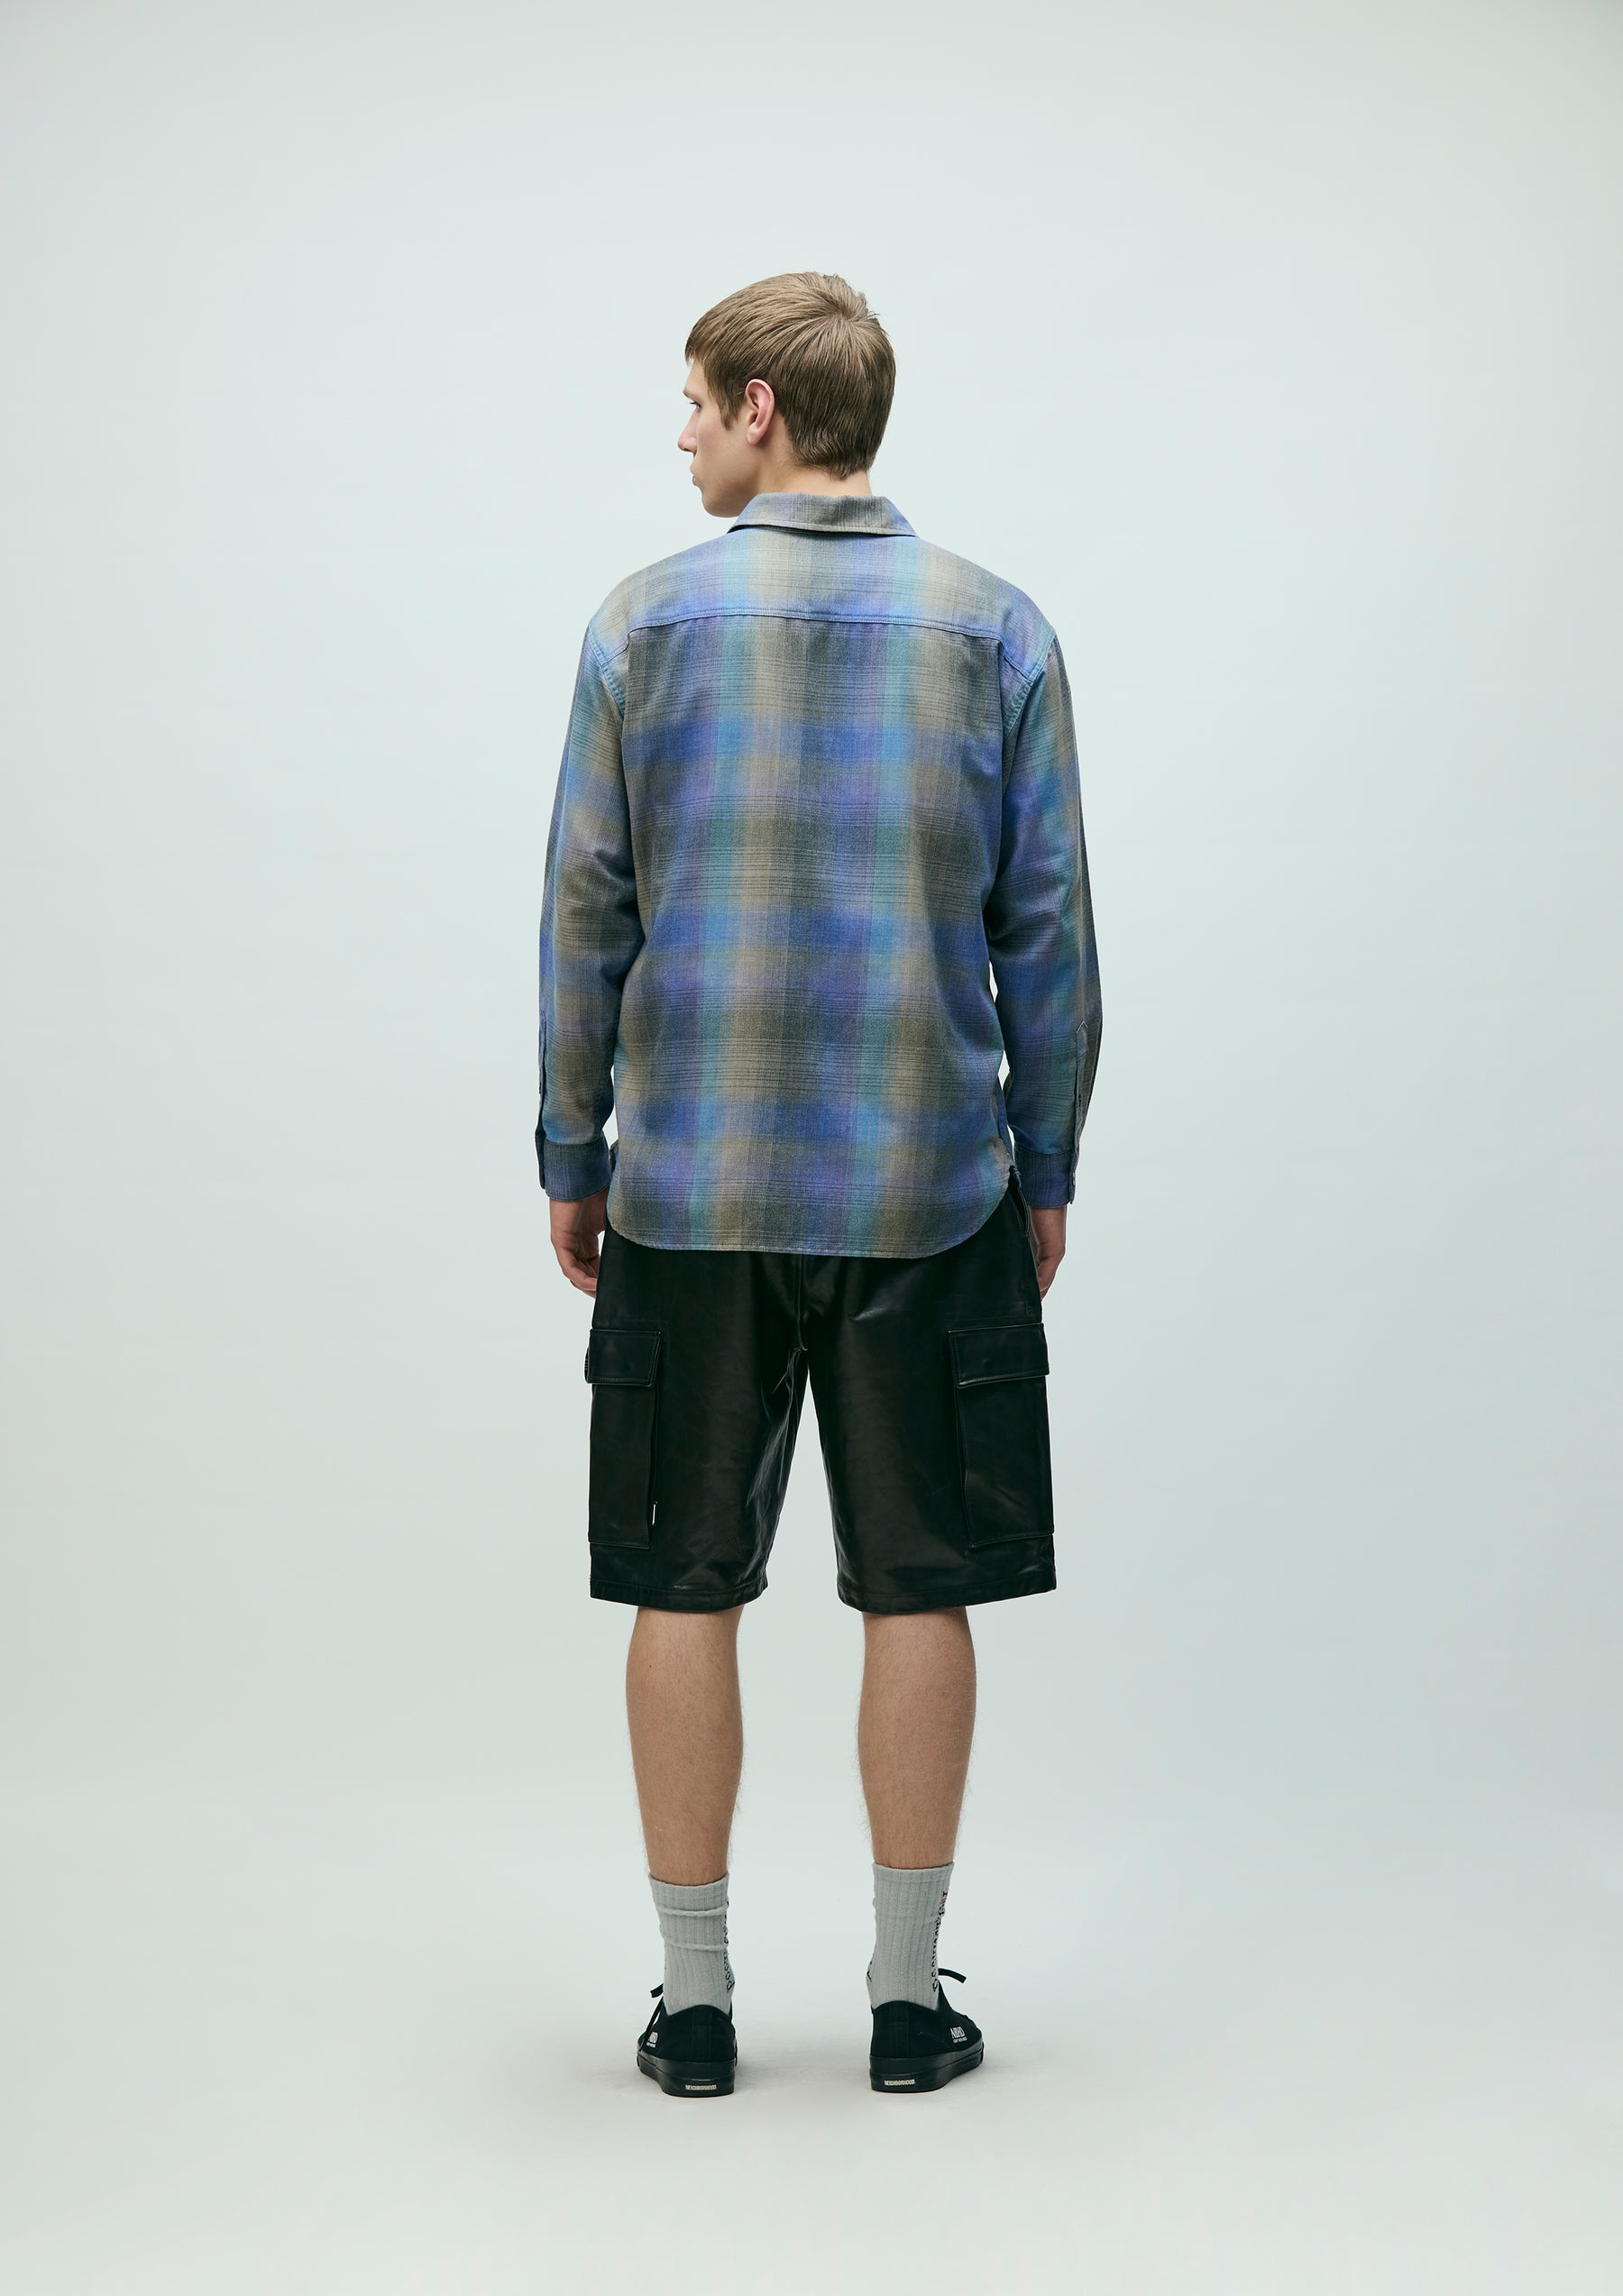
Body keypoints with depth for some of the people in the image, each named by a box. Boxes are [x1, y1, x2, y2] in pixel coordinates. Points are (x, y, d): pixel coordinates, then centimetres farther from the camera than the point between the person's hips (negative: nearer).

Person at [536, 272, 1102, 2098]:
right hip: (930, 1189, 1)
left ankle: (696, 2002, 13)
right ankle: (908, 1999, 13)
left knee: (684, 1589, 8)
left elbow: (586, 911, 1)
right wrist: (1045, 1170, 11)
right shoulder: (995, 628, 2)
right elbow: (1047, 928, 2)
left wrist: (570, 1158, 10)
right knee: (917, 1590, 7)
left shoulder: (644, 623, -1)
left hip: (691, 1189, 0)